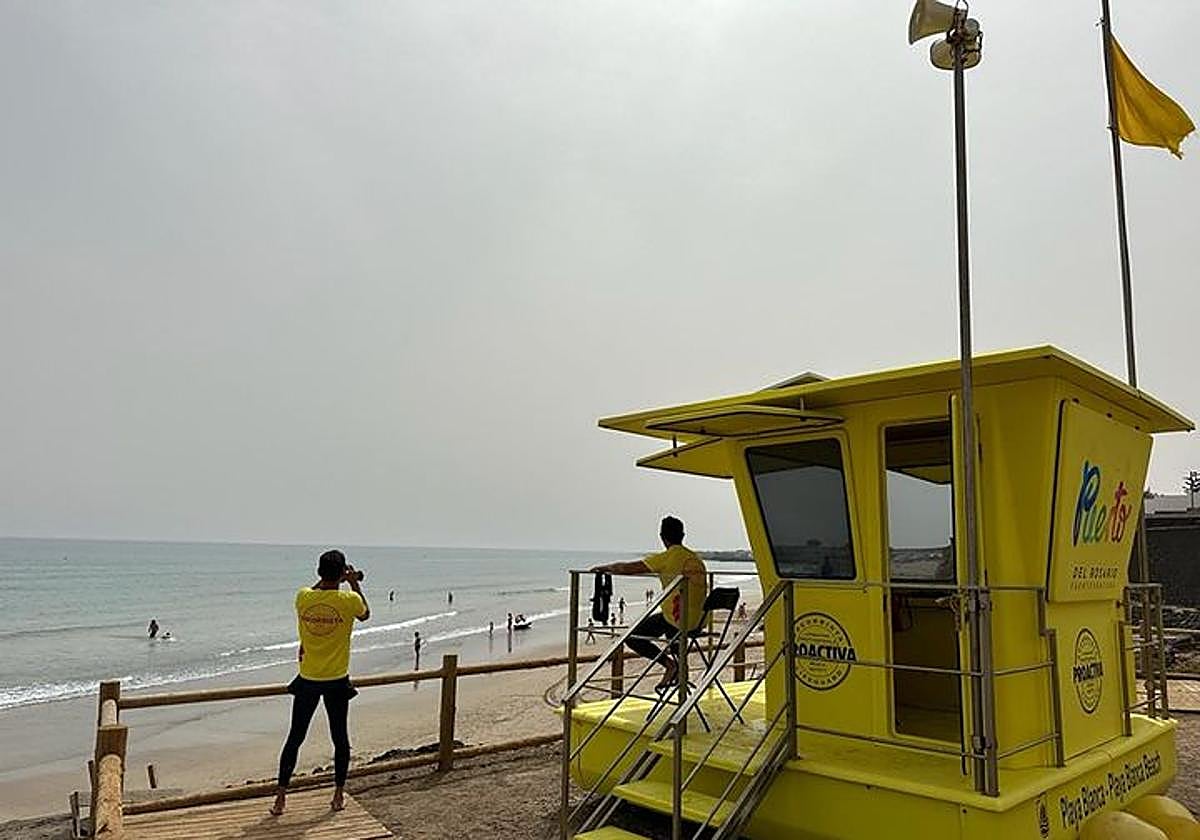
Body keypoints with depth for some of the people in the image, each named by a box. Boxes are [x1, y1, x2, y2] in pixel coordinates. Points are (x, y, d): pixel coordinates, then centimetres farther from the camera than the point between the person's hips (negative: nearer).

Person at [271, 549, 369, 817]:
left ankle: (280, 797, 17)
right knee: (340, 739, 13)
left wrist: (327, 578, 19)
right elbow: (365, 615, 7)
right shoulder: (349, 600, -15)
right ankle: (338, 796, 21)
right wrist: (355, 584, 12)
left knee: (294, 738, 13)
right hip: (337, 681, -1)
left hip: (307, 681, 2)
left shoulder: (303, 597, -10)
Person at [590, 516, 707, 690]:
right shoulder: (695, 558, 11)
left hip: (681, 620, -8)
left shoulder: (668, 558, -11)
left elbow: (626, 568, -9)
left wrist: (604, 568, 8)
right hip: (700, 619, 8)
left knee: (633, 638, 4)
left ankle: (669, 663, -7)